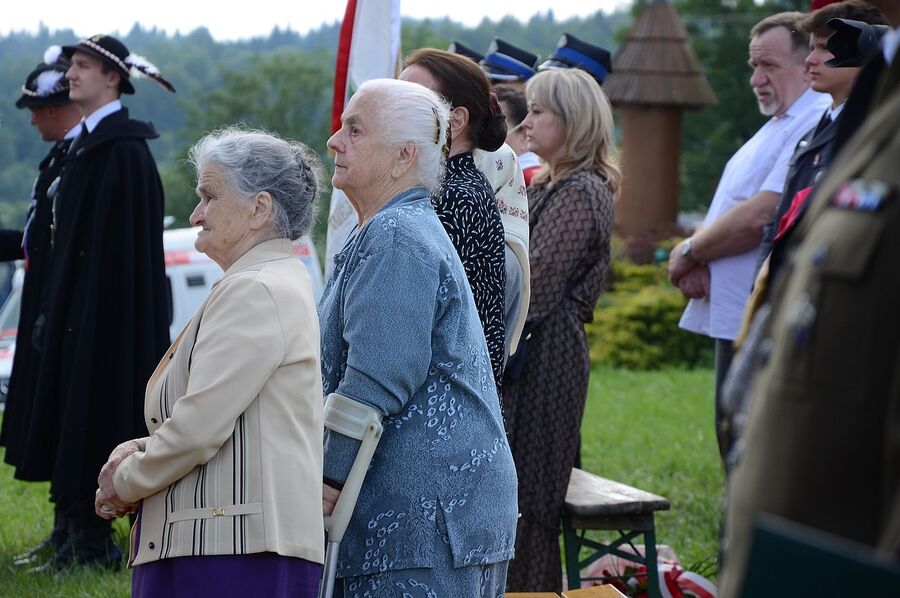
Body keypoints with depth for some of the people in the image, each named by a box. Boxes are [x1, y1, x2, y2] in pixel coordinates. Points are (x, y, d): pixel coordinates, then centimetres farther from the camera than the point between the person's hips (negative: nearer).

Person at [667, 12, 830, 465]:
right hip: (734, 317, 10)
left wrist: (688, 252, -8)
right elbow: (733, 211, 21)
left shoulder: (815, 126, -16)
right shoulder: (777, 126, 18)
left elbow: (760, 216, -23)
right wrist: (699, 263, 0)